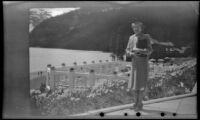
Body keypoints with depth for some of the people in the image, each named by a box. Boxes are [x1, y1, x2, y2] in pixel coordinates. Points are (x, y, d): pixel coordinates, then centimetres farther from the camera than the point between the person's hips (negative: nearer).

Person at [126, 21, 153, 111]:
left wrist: (139, 50, -22)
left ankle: (139, 104, 3)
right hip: (134, 62, 5)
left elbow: (150, 50, -10)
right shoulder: (131, 38, 8)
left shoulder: (146, 37, -5)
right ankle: (137, 102, 23)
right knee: (135, 82, 9)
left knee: (142, 83, -5)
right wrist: (130, 53, -11)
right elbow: (127, 50, 12)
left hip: (143, 62, -5)